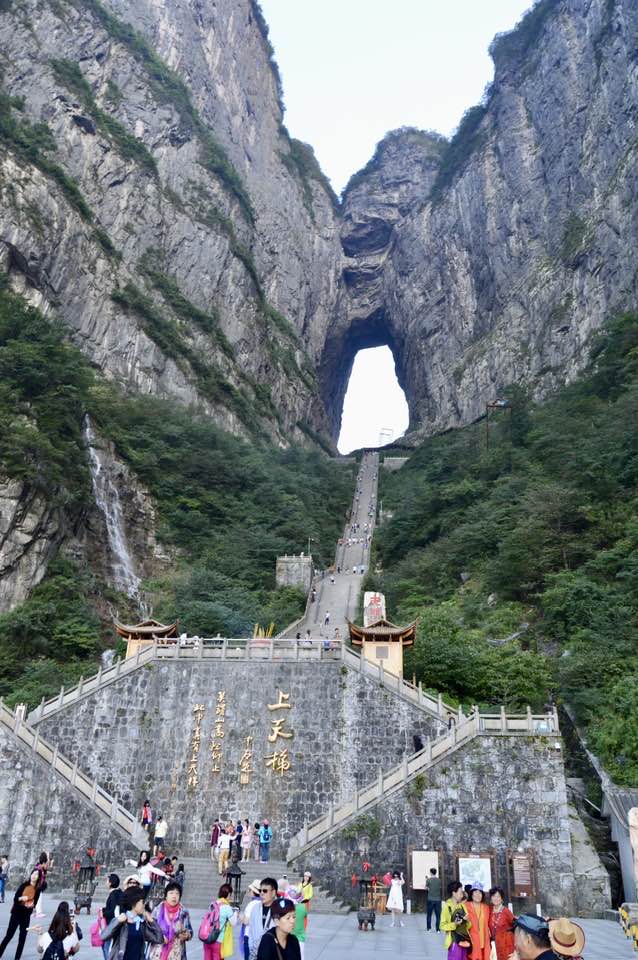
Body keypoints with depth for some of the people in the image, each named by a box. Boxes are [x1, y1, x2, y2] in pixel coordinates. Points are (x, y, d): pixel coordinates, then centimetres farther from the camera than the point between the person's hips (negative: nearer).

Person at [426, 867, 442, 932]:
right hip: (437, 899, 1)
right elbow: (440, 887, 10)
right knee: (438, 915, 6)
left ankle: (429, 928, 14)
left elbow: (426, 888, 3)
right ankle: (437, 929, 3)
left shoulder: (428, 880, -8)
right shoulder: (439, 880, -2)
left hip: (430, 899, -1)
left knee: (429, 914, 11)